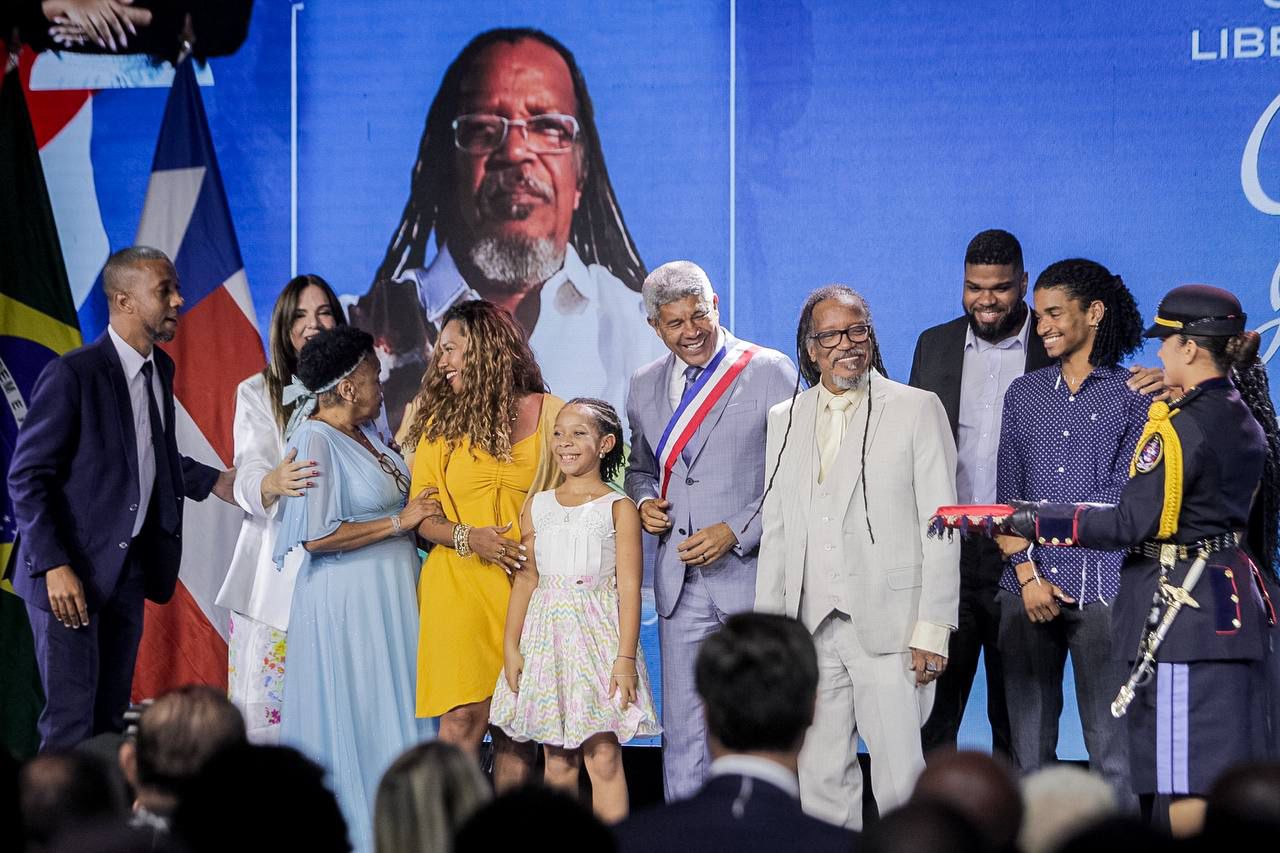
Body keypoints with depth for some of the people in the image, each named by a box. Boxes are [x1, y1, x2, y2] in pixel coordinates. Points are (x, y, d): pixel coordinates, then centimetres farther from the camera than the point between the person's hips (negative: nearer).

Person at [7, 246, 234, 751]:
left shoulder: (160, 370, 8)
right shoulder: (72, 375, -16)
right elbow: (27, 478, -15)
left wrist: (212, 482, 12)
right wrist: (55, 567, -21)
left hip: (128, 571, 8)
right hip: (70, 575, -8)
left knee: (109, 720, 12)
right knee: (71, 725, -7)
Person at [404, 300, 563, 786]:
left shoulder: (550, 414, 5)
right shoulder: (440, 422, 9)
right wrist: (467, 538, -12)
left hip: (529, 588, 0)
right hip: (458, 585, 0)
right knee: (463, 719, -10)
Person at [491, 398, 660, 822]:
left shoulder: (618, 508, -2)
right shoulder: (537, 506, 9)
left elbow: (629, 587, -6)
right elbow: (525, 579, 9)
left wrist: (626, 657, -12)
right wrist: (511, 647, 3)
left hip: (598, 633, -4)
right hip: (548, 635, 4)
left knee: (603, 756, -7)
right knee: (557, 758, 6)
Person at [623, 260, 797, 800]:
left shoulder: (770, 373, -5)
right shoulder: (645, 387, 13)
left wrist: (736, 532, -15)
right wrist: (644, 500, 5)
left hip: (754, 572, -5)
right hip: (681, 581, 5)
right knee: (683, 726, 4)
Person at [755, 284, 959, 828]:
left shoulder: (917, 410, 1)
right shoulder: (785, 419, 14)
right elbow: (776, 531, 16)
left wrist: (933, 629, -9)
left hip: (890, 628, -4)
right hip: (812, 629, 4)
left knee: (900, 773, -7)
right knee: (821, 775, 7)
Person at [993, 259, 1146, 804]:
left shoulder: (1134, 395, 4)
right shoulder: (1024, 394, 15)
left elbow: (1126, 497, -3)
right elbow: (1008, 495, 10)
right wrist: (1028, 575, -3)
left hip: (1101, 589, -4)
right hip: (1025, 589, 4)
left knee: (1111, 743, -5)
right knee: (1028, 742, 4)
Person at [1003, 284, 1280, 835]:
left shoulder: (1179, 427, -17)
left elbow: (1132, 524, -19)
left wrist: (1036, 521, -14)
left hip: (1181, 605, -9)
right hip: (1232, 598, 9)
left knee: (1186, 776, -5)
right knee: (1227, 769, 14)